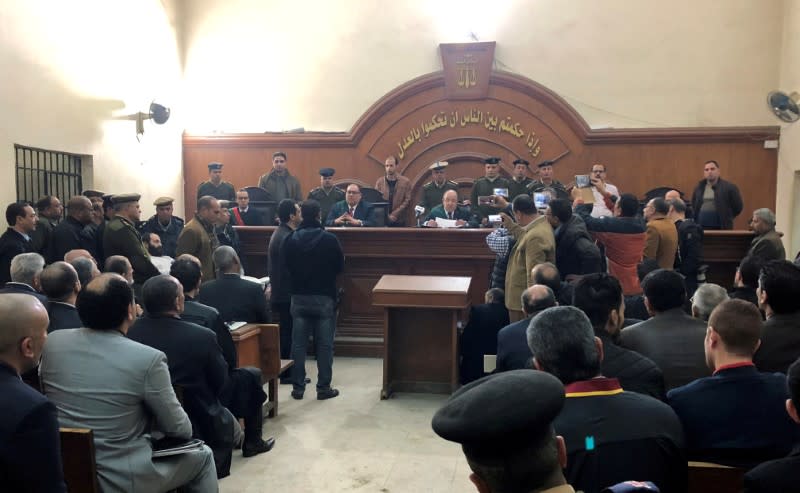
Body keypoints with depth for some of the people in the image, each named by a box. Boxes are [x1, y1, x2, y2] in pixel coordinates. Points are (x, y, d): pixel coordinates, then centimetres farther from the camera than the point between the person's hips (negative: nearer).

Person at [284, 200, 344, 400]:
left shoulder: (290, 240, -3)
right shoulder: (329, 239, -13)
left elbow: (287, 267, 7)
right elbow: (340, 267, -3)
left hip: (299, 297, 3)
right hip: (324, 297, -3)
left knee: (298, 344, 10)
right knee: (324, 345, 5)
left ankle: (298, 387, 15)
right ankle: (324, 387, 10)